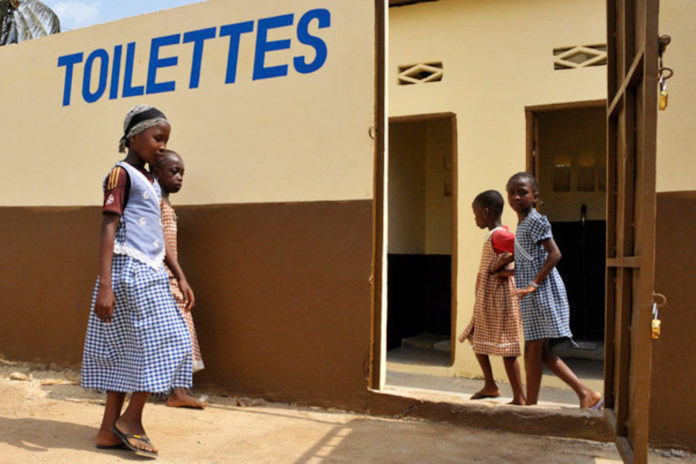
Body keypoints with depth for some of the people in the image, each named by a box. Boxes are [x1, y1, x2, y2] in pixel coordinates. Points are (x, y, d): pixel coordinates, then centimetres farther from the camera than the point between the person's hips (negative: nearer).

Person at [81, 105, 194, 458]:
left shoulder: (150, 182, 19)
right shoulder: (121, 174, -6)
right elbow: (108, 229, -14)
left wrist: (180, 277, 15)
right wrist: (104, 285, -21)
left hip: (149, 273, 9)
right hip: (129, 270, -9)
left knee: (127, 350, 9)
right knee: (160, 342, -8)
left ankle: (110, 430, 16)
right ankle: (131, 419, 6)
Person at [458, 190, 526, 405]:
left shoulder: (498, 235, -17)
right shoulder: (497, 235, 12)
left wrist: (509, 271, -20)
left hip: (499, 300, -11)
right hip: (487, 301, 11)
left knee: (507, 349, -4)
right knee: (477, 339, 20)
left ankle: (519, 398, 6)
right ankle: (490, 385, 33)